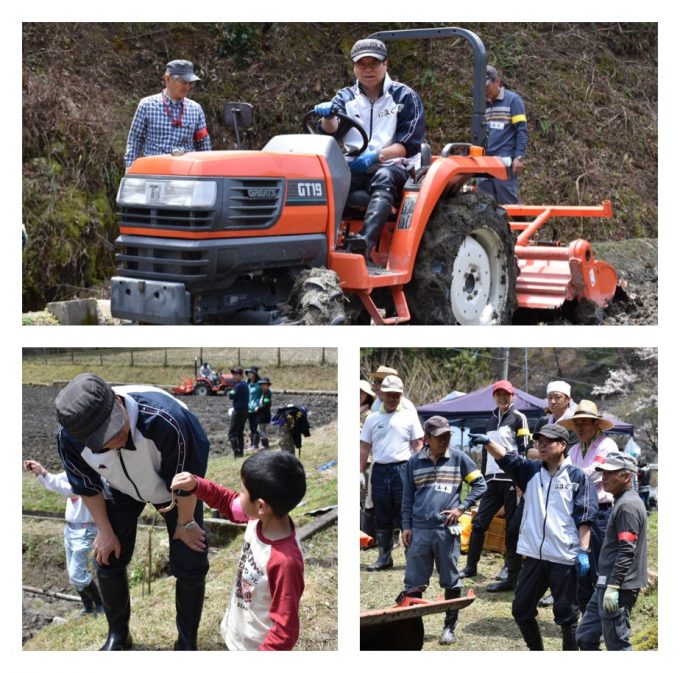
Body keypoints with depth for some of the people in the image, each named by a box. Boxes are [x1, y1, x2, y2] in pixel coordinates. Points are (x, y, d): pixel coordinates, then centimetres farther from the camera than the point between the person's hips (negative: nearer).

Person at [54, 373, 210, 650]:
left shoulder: (165, 419, -48)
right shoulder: (70, 437, -36)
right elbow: (87, 486, -12)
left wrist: (185, 524, -11)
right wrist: (106, 531, -2)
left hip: (172, 491, -2)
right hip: (123, 491, 2)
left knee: (190, 567, -3)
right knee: (108, 561, 5)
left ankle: (187, 642, 21)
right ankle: (118, 635, 31)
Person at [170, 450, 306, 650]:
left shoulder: (284, 561, -37)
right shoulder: (260, 519, -15)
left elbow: (285, 631, -30)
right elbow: (228, 501, 7)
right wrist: (197, 485, -8)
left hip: (257, 647, -8)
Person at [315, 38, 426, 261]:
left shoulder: (405, 97, 7)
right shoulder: (345, 98, 15)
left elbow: (409, 145, -2)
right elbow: (331, 130, -4)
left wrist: (376, 156, -18)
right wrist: (328, 116, -28)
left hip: (394, 167, -3)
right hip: (353, 168, 3)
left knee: (384, 178, -39)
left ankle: (366, 241, -60)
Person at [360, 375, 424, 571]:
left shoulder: (409, 416, 4)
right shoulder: (373, 419, 12)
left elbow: (418, 445, 3)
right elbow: (364, 447, 14)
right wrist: (360, 472, 7)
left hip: (402, 469, -3)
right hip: (379, 470, 3)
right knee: (382, 517, 8)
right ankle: (384, 557, 16)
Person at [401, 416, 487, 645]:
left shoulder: (458, 458, 2)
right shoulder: (414, 462, 8)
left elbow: (479, 485, 4)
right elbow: (408, 497, 13)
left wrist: (461, 508, -7)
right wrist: (406, 526, 8)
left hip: (447, 530, -1)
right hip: (419, 531, 2)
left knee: (451, 582, 6)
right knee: (413, 583, 4)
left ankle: (450, 627, 18)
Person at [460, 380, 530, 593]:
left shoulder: (518, 418, -1)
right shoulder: (492, 420, 19)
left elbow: (524, 450, -7)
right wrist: (483, 476, 19)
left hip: (512, 479, -6)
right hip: (492, 479, 6)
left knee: (512, 528, -4)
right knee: (479, 522, 7)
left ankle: (514, 577, 0)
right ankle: (471, 567, 20)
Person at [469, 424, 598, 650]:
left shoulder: (577, 477, -2)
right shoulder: (531, 471, 10)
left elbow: (584, 517, -5)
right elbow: (505, 458, -5)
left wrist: (583, 550, -12)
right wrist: (487, 442, -23)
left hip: (565, 558, -5)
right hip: (535, 555, 5)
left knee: (566, 614, 3)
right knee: (521, 610, 11)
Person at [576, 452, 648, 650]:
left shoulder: (628, 506, -16)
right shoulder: (621, 502, 16)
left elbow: (626, 551, -22)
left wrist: (612, 587, -24)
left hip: (619, 588, -11)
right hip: (607, 584, 11)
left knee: (618, 644, -4)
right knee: (585, 636, 15)